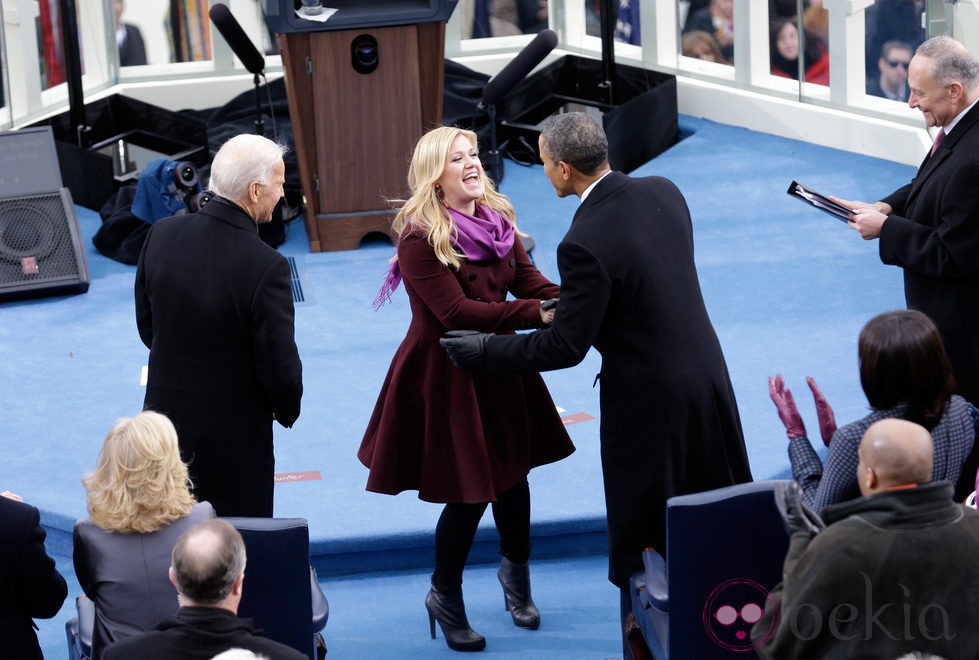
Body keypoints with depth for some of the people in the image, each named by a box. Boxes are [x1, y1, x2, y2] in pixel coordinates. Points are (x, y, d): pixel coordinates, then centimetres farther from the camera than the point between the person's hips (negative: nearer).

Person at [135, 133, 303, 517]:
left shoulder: (161, 235, -7)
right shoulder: (266, 266, -24)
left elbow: (146, 326, 6)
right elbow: (279, 362, -17)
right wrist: (287, 410, 4)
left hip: (166, 415, 5)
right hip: (234, 437, -5)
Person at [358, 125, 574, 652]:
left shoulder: (498, 221, 2)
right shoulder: (420, 238, -21)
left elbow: (529, 282, -5)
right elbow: (457, 312, -27)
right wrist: (536, 313, -35)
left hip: (499, 369, 6)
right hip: (445, 377, -6)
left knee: (512, 473, 15)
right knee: (468, 492, 0)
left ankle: (515, 571, 42)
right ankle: (444, 597, 24)